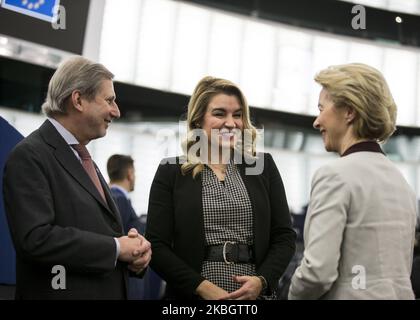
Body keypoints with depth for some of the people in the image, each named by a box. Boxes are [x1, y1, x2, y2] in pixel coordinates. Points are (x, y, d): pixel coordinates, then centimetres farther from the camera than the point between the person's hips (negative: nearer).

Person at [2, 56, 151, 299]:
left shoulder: (83, 156, 15)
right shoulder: (30, 155, -12)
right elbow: (35, 238, -23)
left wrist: (132, 248, -2)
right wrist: (116, 248, -17)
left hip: (109, 290, 8)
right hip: (63, 291, -8)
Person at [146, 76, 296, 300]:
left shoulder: (262, 166, 5)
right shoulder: (171, 171, 0)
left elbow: (284, 236, 4)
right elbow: (156, 245, -5)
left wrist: (262, 280, -12)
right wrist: (202, 287, -15)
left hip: (253, 294, 2)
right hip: (191, 294, -1)